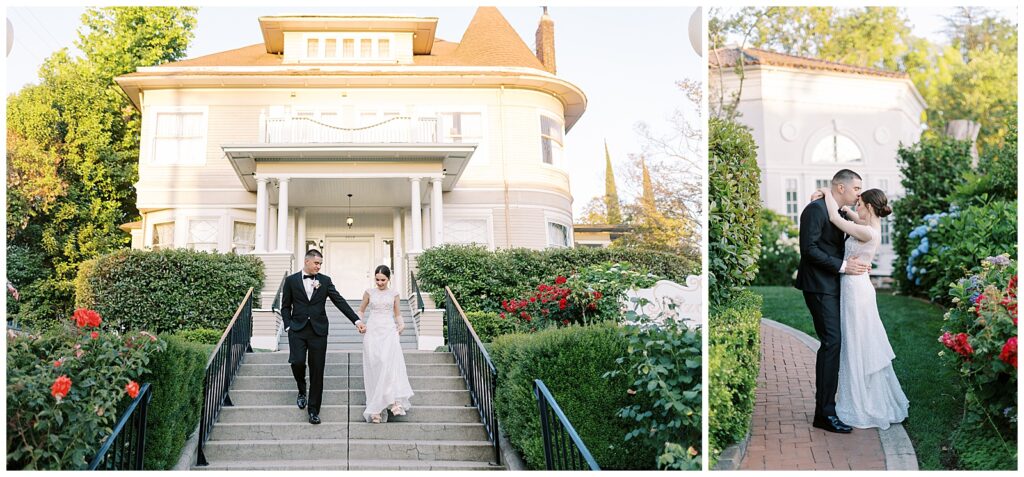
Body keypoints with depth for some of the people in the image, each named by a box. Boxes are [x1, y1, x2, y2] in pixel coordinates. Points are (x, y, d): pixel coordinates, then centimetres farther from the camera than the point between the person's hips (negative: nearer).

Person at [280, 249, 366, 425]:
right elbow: (285, 306, 10)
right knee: (297, 362, -17)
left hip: (318, 330, 1)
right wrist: (288, 326, -3)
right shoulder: (291, 280, 5)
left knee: (317, 370, 0)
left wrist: (356, 320, -7)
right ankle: (302, 391, 16)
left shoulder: (325, 281, 6)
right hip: (297, 330, -1)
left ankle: (313, 410, 9)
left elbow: (340, 301, 1)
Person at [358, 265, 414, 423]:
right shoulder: (369, 292, 8)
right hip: (373, 331, 0)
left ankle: (394, 401, -20)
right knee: (374, 367, -5)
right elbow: (361, 311, 17)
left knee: (390, 363, -18)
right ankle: (375, 408, -1)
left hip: (389, 331, 0)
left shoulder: (394, 294, 9)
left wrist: (402, 324, -1)